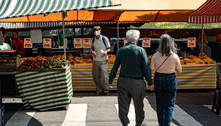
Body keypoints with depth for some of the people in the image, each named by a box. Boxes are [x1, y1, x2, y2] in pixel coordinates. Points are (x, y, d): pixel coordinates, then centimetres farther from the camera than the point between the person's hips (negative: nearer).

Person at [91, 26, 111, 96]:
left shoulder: (105, 39, -7)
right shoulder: (93, 39, 5)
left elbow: (109, 48, 1)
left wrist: (105, 51, -20)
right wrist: (93, 52, -5)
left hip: (103, 60, -4)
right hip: (95, 60, 4)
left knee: (104, 76, -4)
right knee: (95, 76, 7)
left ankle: (105, 90, 12)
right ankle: (99, 90, 23)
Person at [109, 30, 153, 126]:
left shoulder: (121, 50, 0)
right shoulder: (141, 50, -7)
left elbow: (115, 67, 1)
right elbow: (146, 68, -9)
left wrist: (110, 81, 9)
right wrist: (150, 82, 0)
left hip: (123, 81, 2)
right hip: (137, 82, -1)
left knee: (123, 105, 8)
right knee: (138, 105, 17)